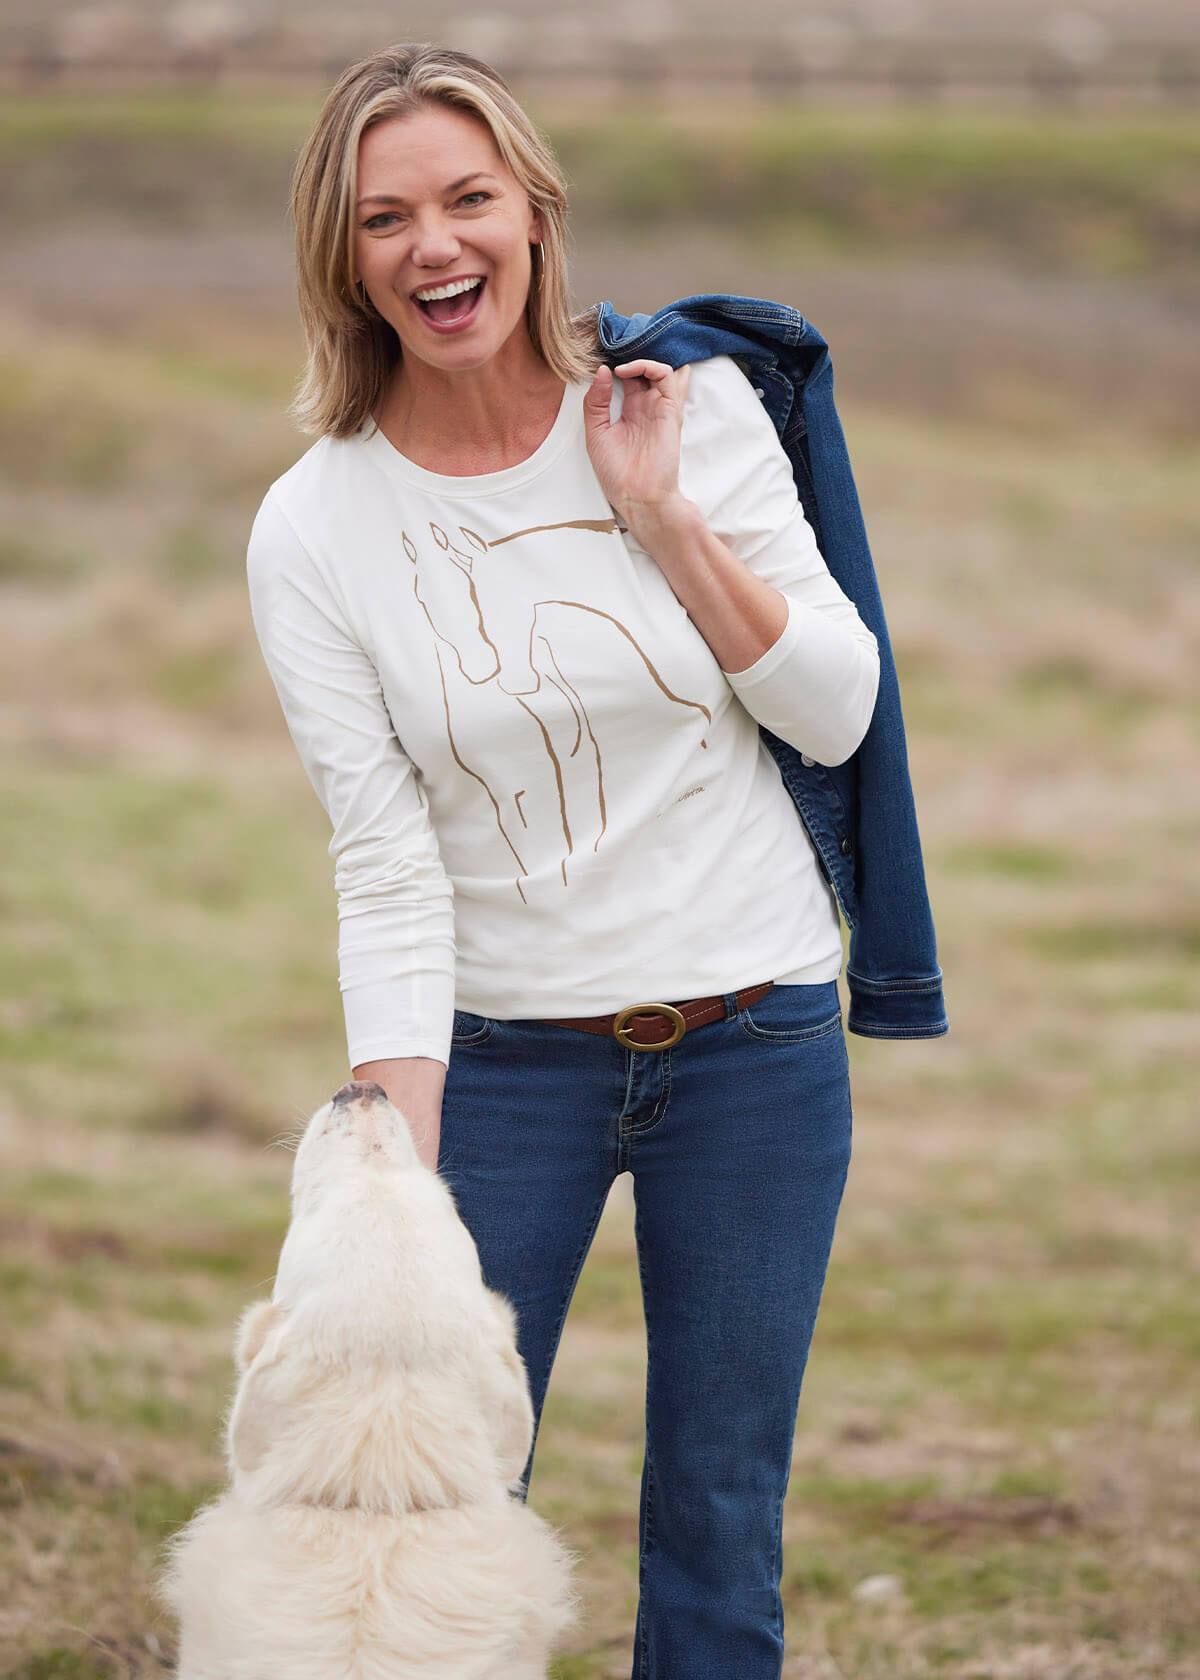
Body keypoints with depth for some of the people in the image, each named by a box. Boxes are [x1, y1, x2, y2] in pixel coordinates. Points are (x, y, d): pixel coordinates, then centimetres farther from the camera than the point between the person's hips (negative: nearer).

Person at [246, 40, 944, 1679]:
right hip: (498, 1051, 0)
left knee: (719, 1529, 6)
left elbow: (836, 711, -4)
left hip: (755, 1035, 1)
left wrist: (661, 510, -13)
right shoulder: (315, 527, -6)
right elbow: (387, 870, -9)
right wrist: (401, 1175, -17)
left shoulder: (691, 408, -4)